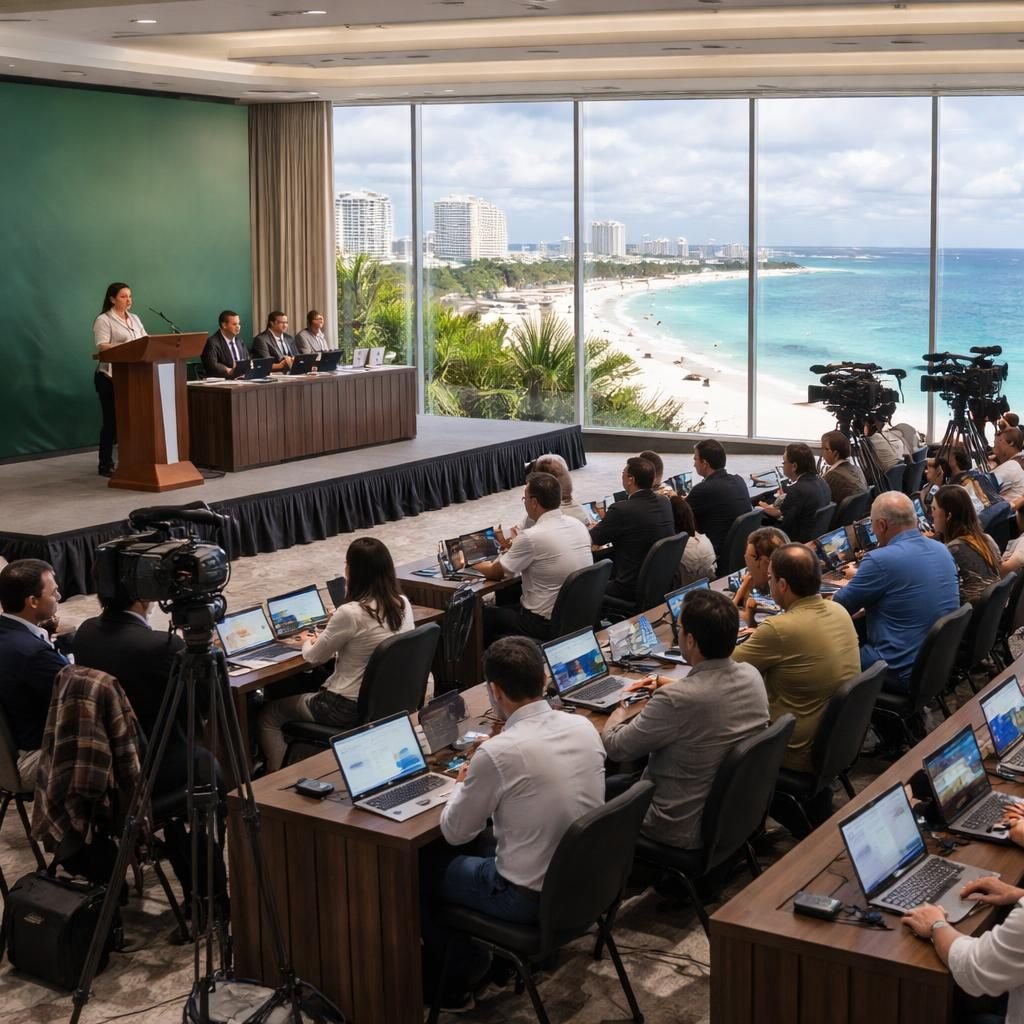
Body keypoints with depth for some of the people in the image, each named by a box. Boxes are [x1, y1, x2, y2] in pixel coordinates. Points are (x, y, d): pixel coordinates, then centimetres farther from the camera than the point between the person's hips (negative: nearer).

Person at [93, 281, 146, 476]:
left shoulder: (134, 319, 17)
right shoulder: (103, 320, -5)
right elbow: (102, 347, -17)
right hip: (110, 377, -6)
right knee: (112, 420, -3)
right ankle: (106, 465, 4)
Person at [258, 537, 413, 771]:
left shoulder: (351, 613, -26)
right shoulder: (403, 604, -5)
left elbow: (315, 658, -10)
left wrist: (307, 643, 14)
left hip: (351, 709, -8)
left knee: (268, 715, 15)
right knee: (311, 692, 34)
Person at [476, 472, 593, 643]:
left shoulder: (531, 537, -21)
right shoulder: (578, 525, -1)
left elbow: (495, 573, -6)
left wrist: (477, 566, 14)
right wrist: (517, 546, 23)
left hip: (547, 625, -7)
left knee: (486, 613, 13)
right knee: (509, 605, 26)